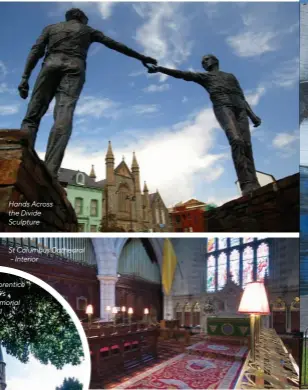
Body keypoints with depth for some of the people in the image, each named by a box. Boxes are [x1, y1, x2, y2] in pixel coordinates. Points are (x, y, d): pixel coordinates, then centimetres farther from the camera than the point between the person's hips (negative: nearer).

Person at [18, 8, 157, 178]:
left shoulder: (51, 27, 29)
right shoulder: (87, 30, 29)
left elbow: (36, 51, 14)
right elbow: (115, 44, 27)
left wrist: (25, 78, 6)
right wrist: (141, 57, 32)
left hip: (51, 64, 1)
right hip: (74, 68, -1)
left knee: (32, 115, -5)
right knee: (63, 117, -18)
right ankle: (49, 172, -37)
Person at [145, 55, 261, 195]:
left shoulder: (231, 76, 37)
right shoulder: (204, 76, 30)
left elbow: (242, 98, 27)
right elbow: (182, 74, 17)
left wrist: (252, 115, 11)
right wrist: (159, 69, 5)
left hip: (239, 108, 4)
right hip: (222, 106, -4)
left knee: (246, 144, -15)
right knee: (236, 141, -28)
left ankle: (254, 184, -25)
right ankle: (247, 184, -41)